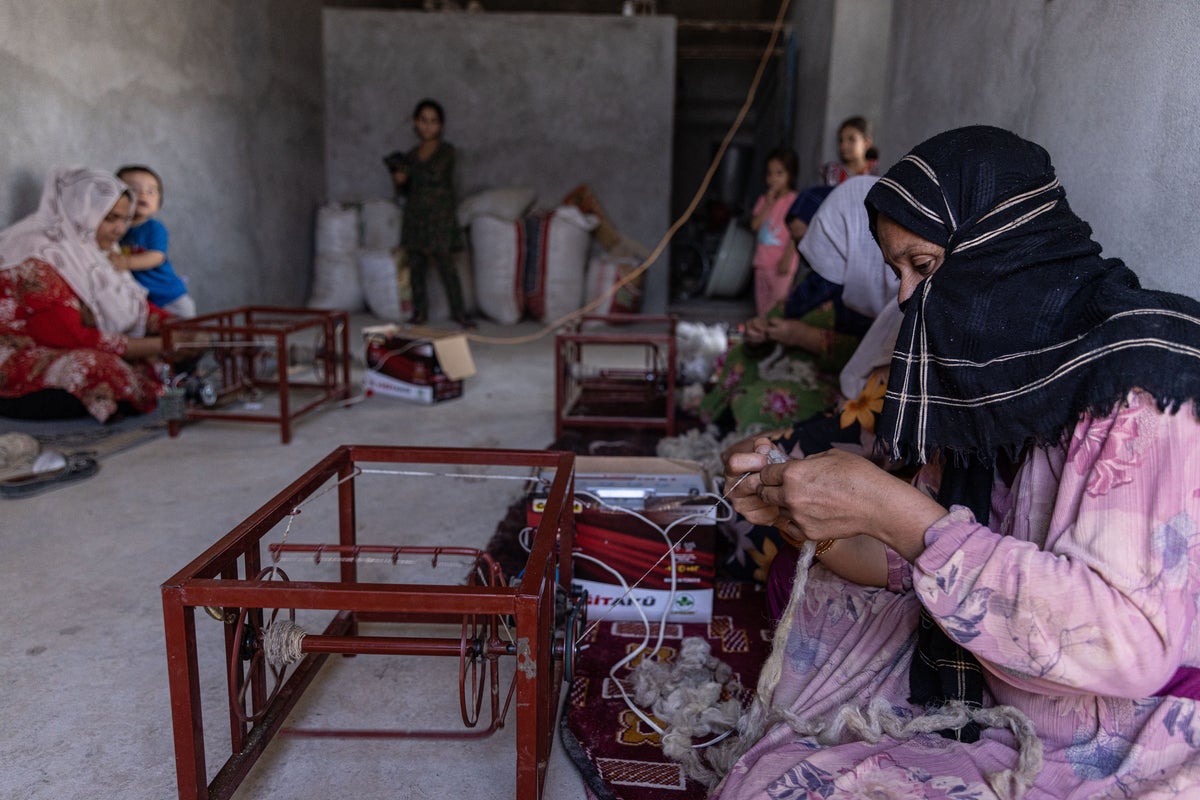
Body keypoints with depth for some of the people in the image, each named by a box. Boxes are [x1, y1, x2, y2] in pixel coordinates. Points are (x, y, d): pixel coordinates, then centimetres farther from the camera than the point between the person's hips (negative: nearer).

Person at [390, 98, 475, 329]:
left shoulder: (446, 150, -1)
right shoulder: (411, 154, 14)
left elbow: (436, 175, -16)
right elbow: (404, 189, 20)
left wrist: (409, 174, -2)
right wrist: (399, 181, -3)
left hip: (439, 217, -5)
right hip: (414, 217, 5)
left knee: (446, 266, -10)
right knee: (416, 267, 4)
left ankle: (459, 312, -2)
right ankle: (420, 312, 14)